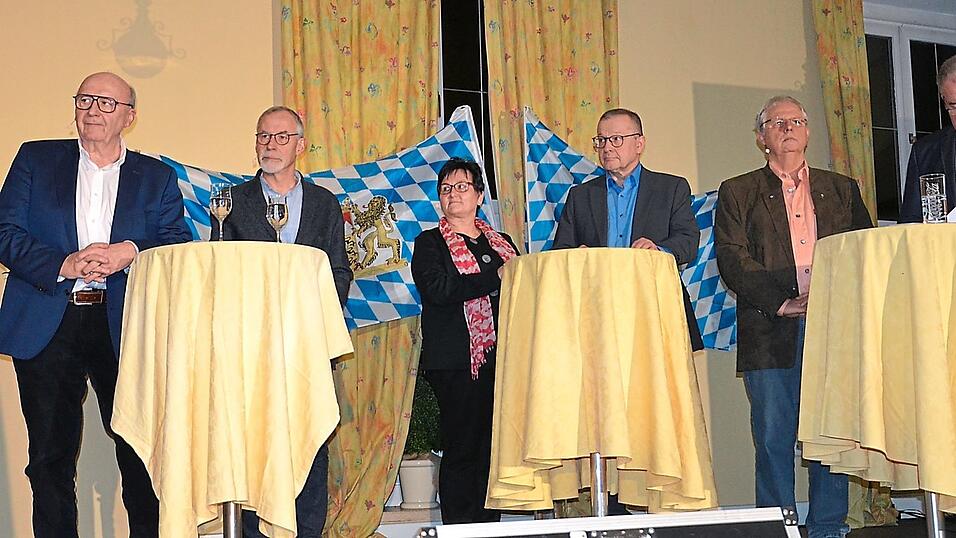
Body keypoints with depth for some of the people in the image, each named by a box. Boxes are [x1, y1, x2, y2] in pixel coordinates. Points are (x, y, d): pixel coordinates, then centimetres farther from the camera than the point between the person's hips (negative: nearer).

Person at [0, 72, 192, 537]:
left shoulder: (156, 177, 12)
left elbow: (180, 245, 2)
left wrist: (132, 252, -17)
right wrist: (64, 265, -14)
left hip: (125, 326, 0)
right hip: (47, 326, 0)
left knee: (141, 454, 1)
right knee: (50, 457, 6)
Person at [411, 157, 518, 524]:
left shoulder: (501, 243, 20)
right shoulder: (429, 243, 6)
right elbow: (438, 288, -13)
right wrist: (497, 277, -14)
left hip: (500, 357, 4)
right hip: (458, 363, -4)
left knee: (495, 450, 5)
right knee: (462, 452, -3)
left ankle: (490, 525, 12)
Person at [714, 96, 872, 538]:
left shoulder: (842, 190, 19)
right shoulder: (737, 193, 11)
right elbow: (732, 260, -1)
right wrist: (782, 299, -13)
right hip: (770, 333, -2)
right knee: (774, 439, -1)